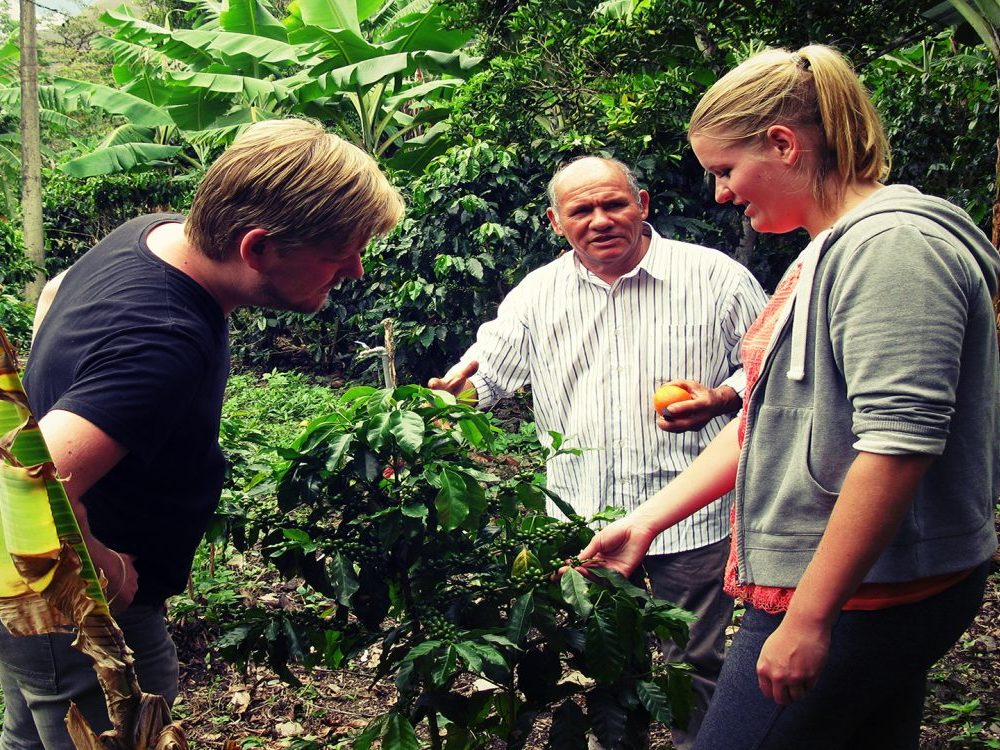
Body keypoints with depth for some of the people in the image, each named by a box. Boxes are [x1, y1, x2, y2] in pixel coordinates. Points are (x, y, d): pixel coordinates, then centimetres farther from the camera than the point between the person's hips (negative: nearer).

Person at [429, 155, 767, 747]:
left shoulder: (716, 276, -5)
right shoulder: (538, 293, 5)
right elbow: (486, 370, 6)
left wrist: (720, 399, -18)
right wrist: (458, 384, -17)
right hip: (584, 518, 3)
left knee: (696, 664, 12)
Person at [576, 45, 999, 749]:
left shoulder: (893, 243, -16)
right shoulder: (831, 252, 16)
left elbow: (899, 444, -25)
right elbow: (771, 421, 19)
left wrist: (808, 619, -23)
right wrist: (645, 521, 17)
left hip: (857, 599, -10)